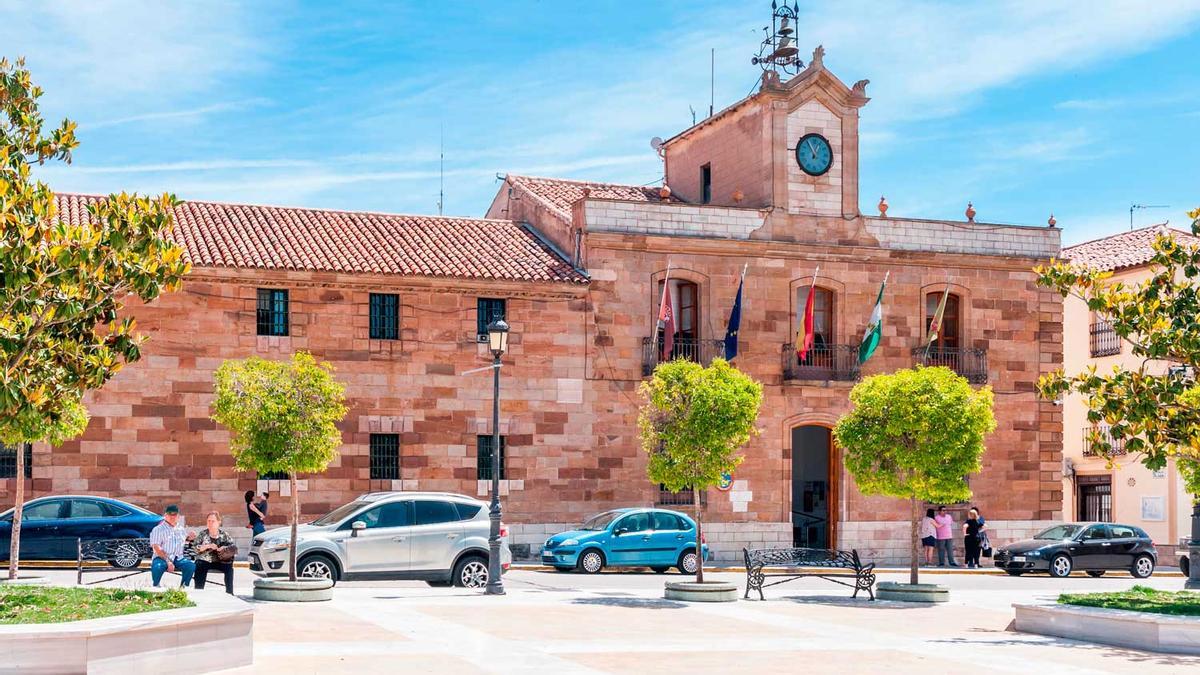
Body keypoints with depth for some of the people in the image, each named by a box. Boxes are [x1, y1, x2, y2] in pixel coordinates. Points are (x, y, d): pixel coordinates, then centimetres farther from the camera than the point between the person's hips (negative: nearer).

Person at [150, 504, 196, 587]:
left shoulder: (181, 529, 16)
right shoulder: (158, 529, 0)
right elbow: (156, 548, -10)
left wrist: (189, 538, 1)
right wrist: (168, 561, -21)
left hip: (178, 559, 4)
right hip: (162, 558, -4)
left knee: (191, 565, -25)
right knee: (157, 566, -38)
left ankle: (183, 587, -11)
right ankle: (156, 587, -14)